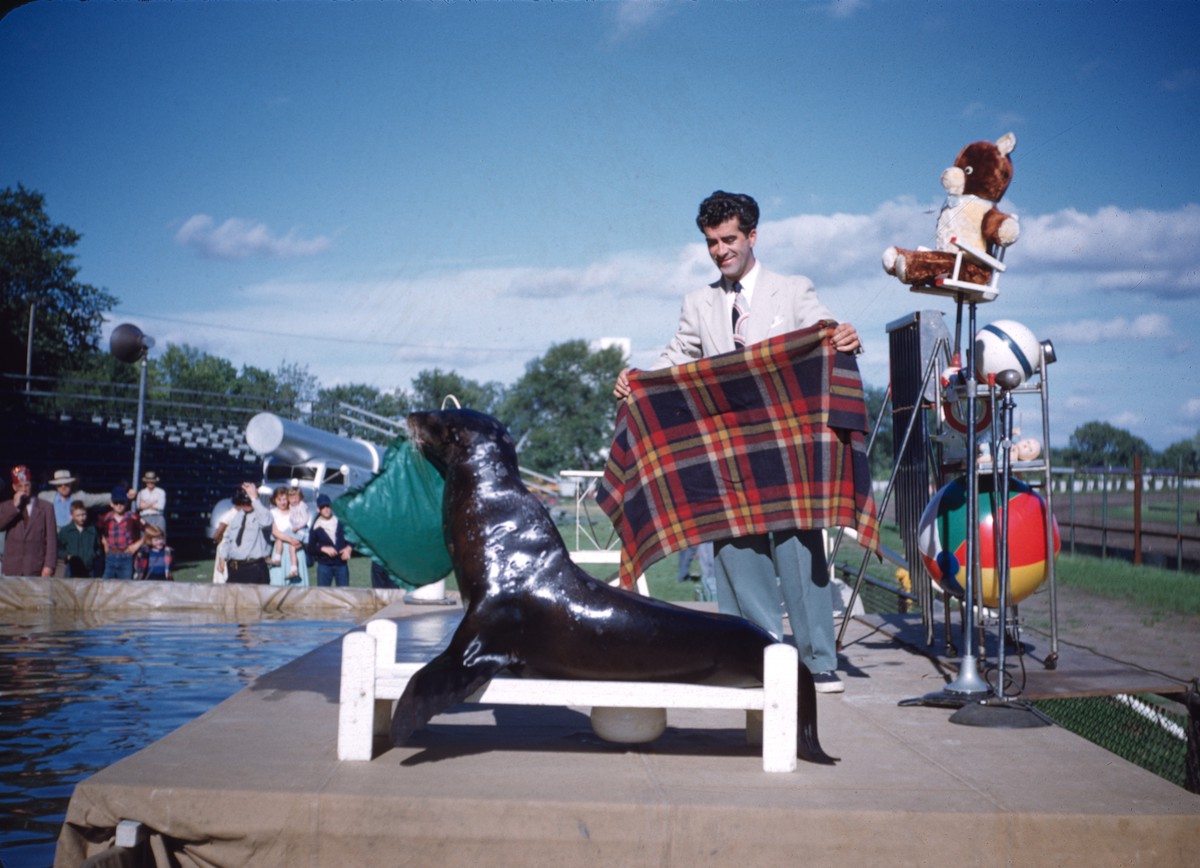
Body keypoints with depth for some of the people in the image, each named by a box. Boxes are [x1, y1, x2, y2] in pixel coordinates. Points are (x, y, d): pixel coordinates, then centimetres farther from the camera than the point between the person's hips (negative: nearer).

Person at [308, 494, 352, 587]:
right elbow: (311, 549, 1)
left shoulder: (341, 523, 5)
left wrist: (348, 549, -6)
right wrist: (324, 549, -15)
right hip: (324, 565, -1)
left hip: (341, 564, 1)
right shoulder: (316, 528, 2)